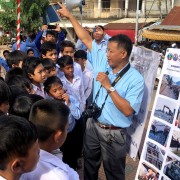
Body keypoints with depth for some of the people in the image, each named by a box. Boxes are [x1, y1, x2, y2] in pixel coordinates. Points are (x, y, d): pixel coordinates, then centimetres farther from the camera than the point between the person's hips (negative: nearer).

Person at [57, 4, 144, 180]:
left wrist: (109, 87, -28)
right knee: (90, 164, 24)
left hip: (113, 133, -5)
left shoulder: (135, 79, -19)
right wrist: (70, 16, 2)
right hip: (93, 125, 5)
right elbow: (86, 39, 1)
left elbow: (128, 111, -26)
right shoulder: (102, 61, -4)